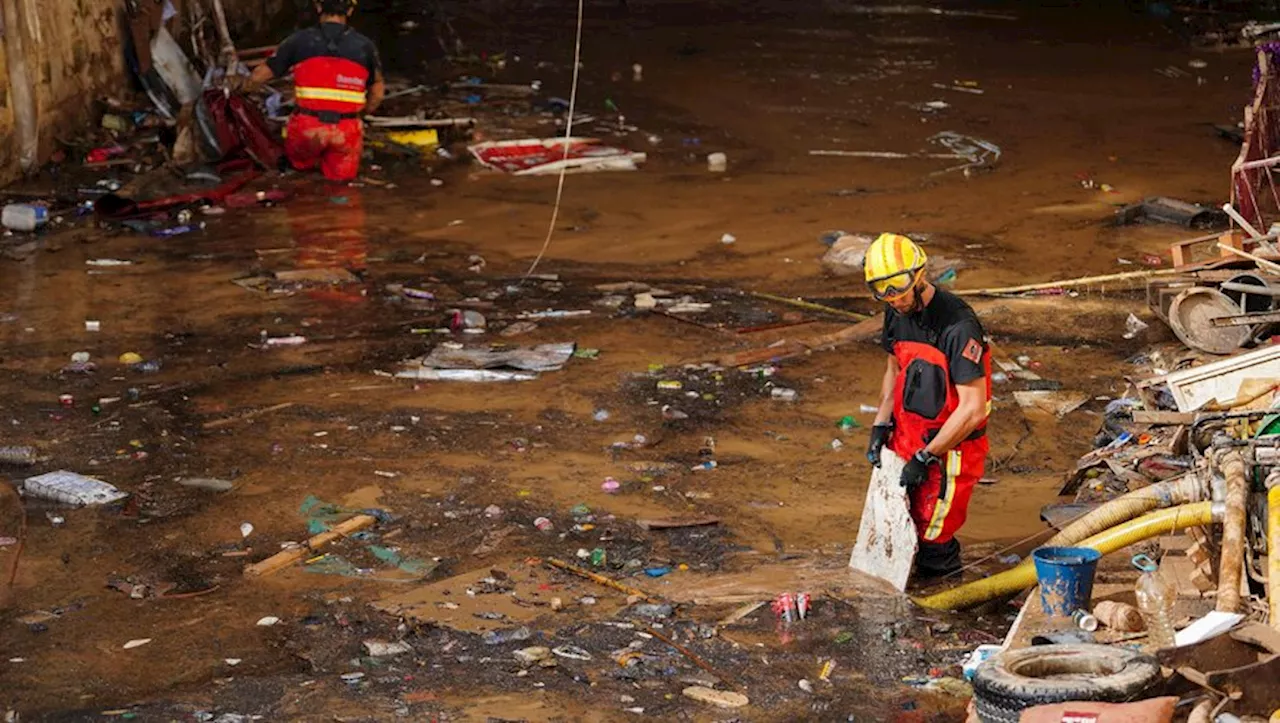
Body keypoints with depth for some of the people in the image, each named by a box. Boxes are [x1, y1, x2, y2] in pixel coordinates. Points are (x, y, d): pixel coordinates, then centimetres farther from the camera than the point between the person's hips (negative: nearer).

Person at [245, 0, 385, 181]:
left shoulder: (299, 41, -3)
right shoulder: (365, 46, 1)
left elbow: (259, 76, 5)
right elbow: (377, 94, 10)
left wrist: (243, 89, 25)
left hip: (308, 126, -1)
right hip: (346, 131, 1)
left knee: (301, 162, 29)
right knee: (340, 176, 23)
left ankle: (304, 162, 8)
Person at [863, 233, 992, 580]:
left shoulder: (958, 326, -26)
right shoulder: (897, 313, 0)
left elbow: (973, 409, -26)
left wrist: (925, 458, -22)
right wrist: (880, 426, 7)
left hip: (950, 447, -7)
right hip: (909, 435, 7)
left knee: (931, 535, 0)